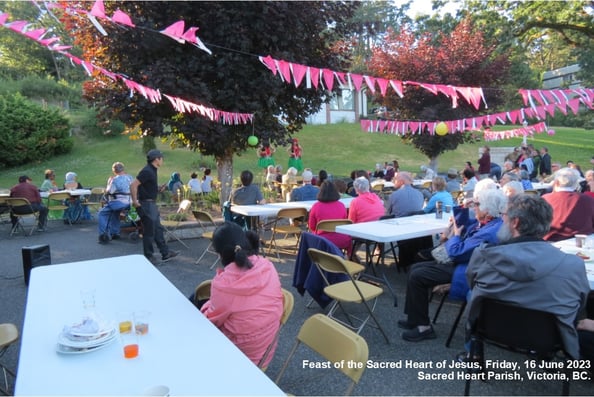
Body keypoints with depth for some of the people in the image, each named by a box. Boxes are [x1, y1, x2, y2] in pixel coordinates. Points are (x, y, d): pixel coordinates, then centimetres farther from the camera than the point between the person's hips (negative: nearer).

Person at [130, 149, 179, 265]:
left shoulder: (153, 170, 12)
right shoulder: (147, 171, -19)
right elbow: (133, 185, -25)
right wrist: (135, 201, -21)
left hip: (152, 204, 10)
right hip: (146, 205, -10)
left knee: (158, 229, 14)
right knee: (149, 232, 0)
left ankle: (165, 253, 21)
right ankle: (148, 257, 12)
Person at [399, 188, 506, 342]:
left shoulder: (490, 231, -28)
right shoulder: (486, 223, 3)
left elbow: (456, 252, -26)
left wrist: (455, 234, -9)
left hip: (466, 272, -11)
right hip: (458, 262, 11)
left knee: (417, 276, -14)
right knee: (415, 268, 10)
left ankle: (423, 326, -2)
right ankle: (415, 319, 18)